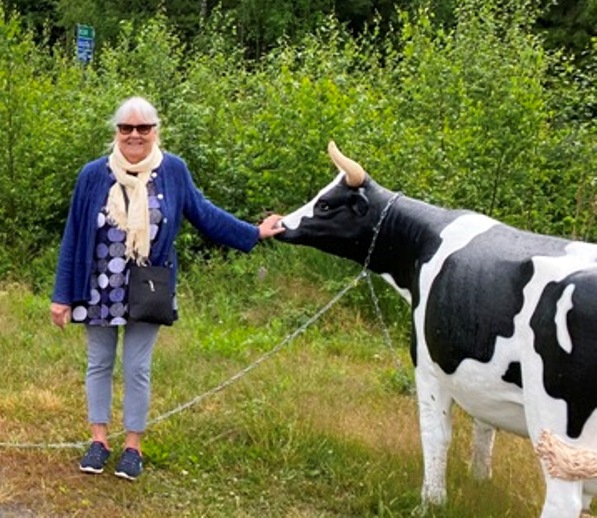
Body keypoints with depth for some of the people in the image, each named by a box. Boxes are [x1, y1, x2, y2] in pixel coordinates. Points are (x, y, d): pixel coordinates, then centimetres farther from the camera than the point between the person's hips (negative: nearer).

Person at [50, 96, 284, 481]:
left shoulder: (173, 170, -7)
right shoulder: (94, 174, -8)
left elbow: (203, 213, 7)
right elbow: (73, 237, -4)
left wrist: (254, 233, 7)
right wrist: (62, 295, -3)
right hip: (100, 291, 1)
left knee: (137, 369, 6)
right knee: (99, 364, 11)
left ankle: (133, 446, 20)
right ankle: (99, 440, 25)